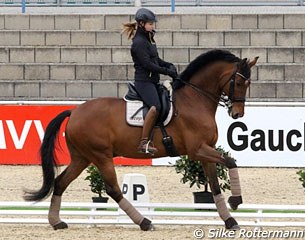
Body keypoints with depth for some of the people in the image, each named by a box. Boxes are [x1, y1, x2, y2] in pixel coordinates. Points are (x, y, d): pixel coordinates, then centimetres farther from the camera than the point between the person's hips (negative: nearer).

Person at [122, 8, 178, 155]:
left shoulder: (148, 39, 17)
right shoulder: (139, 42, -13)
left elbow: (156, 60, 24)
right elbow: (147, 64, -19)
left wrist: (169, 66, 6)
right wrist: (167, 71, -17)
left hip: (152, 81, 11)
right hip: (144, 81, -11)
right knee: (155, 106, -30)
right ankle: (144, 143, -33)